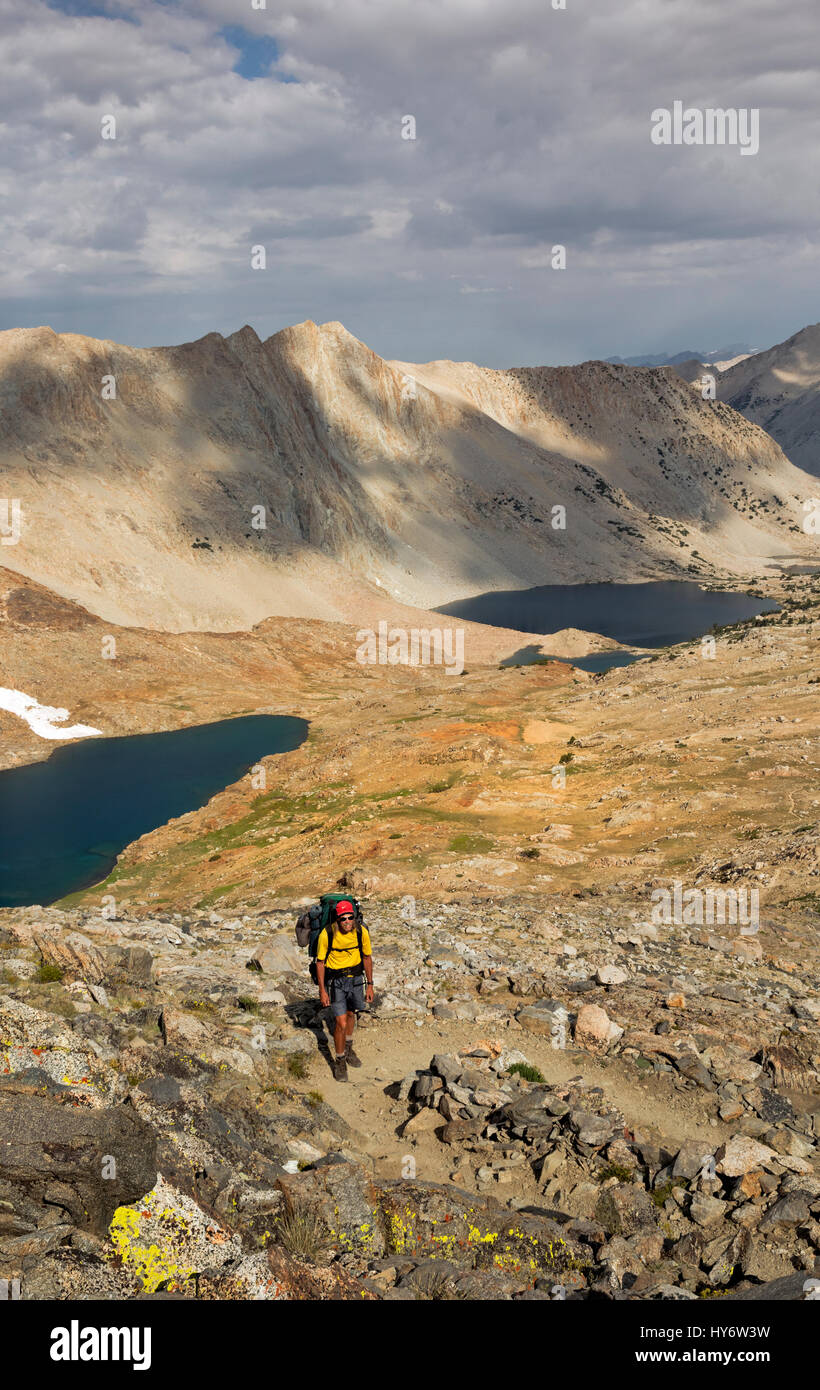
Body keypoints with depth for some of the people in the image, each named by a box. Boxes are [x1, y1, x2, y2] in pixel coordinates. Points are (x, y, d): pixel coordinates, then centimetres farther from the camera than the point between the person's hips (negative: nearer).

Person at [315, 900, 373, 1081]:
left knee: (351, 1014, 24)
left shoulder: (362, 932, -16)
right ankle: (340, 1061, 13)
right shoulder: (327, 934, -25)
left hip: (355, 978, 4)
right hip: (335, 980, -4)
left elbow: (367, 958, 0)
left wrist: (369, 985, 3)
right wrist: (322, 990, -11)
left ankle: (348, 1049, 49)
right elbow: (320, 962, -11)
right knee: (341, 1023, -9)